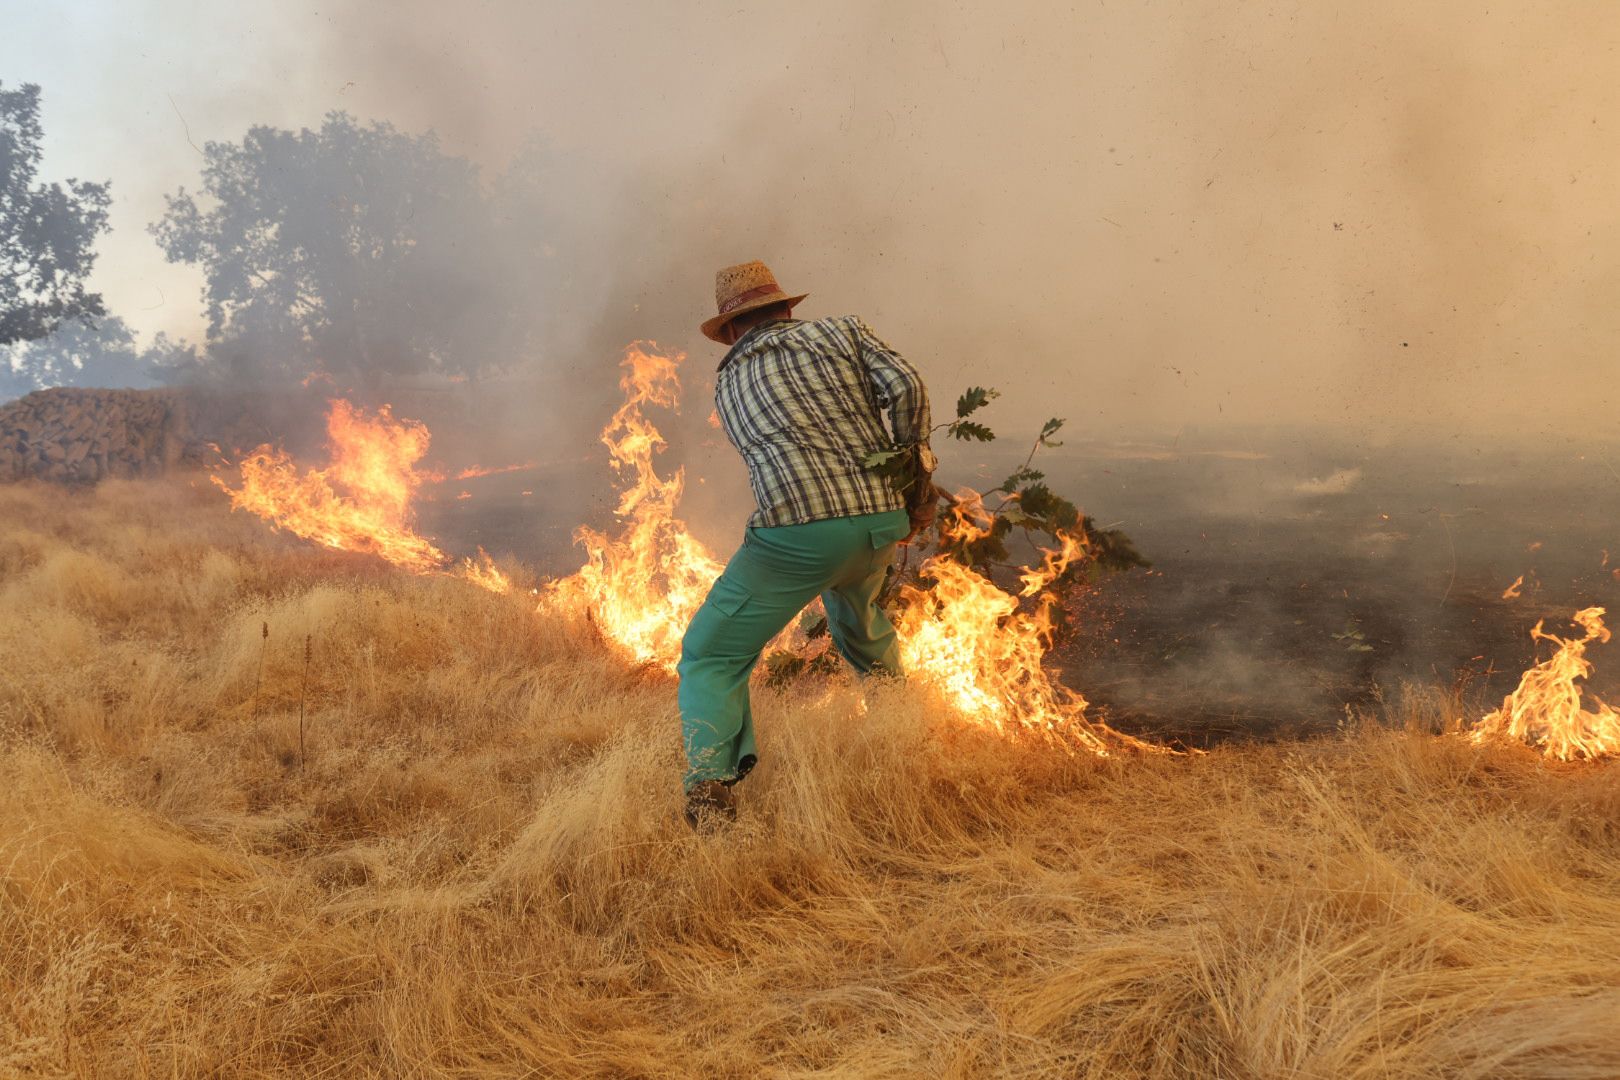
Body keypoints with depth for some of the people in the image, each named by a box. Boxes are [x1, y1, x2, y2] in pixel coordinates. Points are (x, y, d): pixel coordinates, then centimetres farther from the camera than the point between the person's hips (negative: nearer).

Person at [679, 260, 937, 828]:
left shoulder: (729, 383, 20)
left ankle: (710, 788, -15)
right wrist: (916, 472, 12)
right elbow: (905, 386, 1)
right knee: (855, 606, 38)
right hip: (883, 520, 3)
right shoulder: (842, 331, 17)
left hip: (799, 530, -3)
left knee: (710, 658, 4)